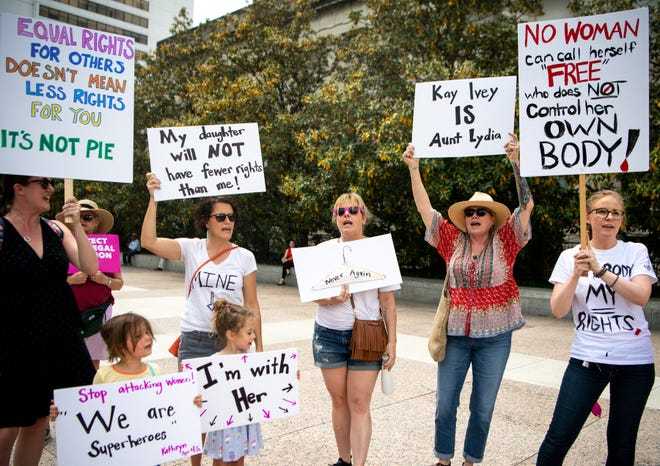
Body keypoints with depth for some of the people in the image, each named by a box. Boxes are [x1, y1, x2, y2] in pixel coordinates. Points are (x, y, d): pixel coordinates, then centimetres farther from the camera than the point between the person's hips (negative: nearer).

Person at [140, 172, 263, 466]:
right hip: (194, 339, 0)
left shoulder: (245, 257, 1)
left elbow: (252, 305, 5)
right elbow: (148, 241, -17)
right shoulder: (190, 248, -2)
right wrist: (153, 198, -22)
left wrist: (259, 347, 4)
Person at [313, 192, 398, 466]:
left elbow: (388, 302, 0)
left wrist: (392, 342, -3)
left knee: (359, 404, -3)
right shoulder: (323, 250, 3)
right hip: (329, 334, 2)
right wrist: (331, 300, -20)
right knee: (339, 399, 10)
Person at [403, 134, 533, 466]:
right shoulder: (453, 241, 2)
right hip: (455, 335, 1)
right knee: (445, 403, 8)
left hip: (494, 337, -1)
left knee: (483, 407, 11)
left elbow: (526, 206, -13)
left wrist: (516, 162, -24)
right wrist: (413, 168, -8)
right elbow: (424, 208, -1)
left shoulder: (504, 242, -2)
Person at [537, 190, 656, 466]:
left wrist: (599, 270, -21)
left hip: (634, 360, 1)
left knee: (622, 444, 11)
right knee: (559, 438, -3)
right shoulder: (570, 257, 2)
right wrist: (576, 275, -19)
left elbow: (641, 296, -14)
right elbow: (558, 310, -6)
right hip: (587, 358, 0)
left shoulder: (636, 251, 3)